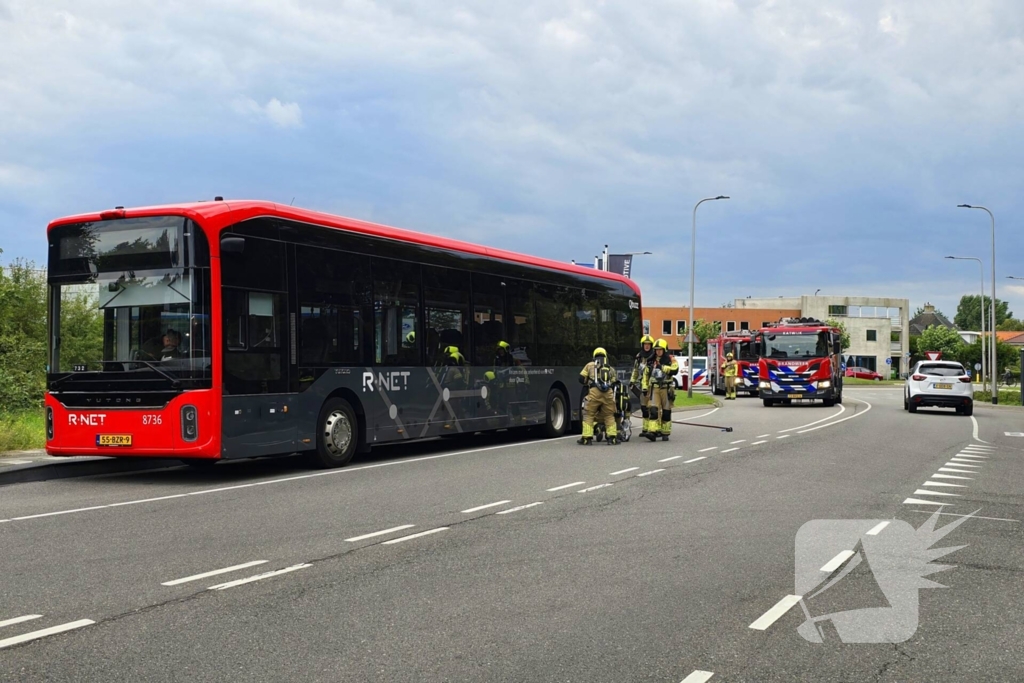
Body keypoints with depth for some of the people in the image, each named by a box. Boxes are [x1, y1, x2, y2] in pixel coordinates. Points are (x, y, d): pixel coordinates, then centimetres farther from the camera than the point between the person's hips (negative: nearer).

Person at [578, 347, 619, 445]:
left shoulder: (590, 365, 19)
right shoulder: (610, 368, 26)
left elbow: (582, 379, 14)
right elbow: (615, 382, 18)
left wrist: (587, 384, 33)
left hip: (594, 392, -2)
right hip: (608, 393, 2)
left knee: (588, 415, 5)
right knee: (609, 415, 13)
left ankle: (587, 438, 1)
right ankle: (612, 437, 7)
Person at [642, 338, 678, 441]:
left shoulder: (670, 359, 0)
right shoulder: (651, 361, 12)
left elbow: (675, 369, -18)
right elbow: (646, 374, 18)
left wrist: (662, 367, -21)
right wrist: (645, 387, 12)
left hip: (666, 389, -2)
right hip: (654, 388, 2)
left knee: (666, 412, 5)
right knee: (653, 410, -10)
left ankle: (665, 433, 13)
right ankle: (652, 431, -17)